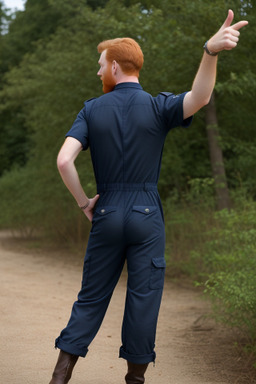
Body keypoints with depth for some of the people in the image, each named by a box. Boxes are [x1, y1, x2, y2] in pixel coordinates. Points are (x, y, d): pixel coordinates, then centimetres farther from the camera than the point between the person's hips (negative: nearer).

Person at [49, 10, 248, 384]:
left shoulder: (92, 109, 2)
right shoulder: (157, 107, -3)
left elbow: (64, 160, -10)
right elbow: (198, 99, -25)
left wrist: (83, 202, 3)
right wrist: (211, 51, -37)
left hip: (106, 214, 2)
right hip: (147, 216, -2)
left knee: (92, 297, 11)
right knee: (144, 297, 5)